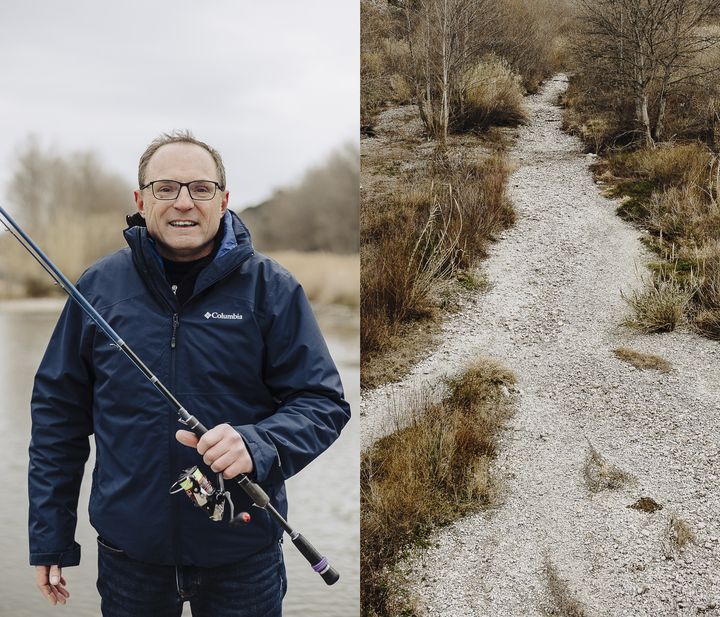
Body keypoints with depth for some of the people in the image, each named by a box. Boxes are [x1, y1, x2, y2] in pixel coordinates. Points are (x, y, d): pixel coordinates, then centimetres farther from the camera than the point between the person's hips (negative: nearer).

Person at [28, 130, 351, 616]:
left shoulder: (271, 289, -6)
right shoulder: (98, 288, -1)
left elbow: (324, 403, -6)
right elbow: (58, 412, 5)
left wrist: (257, 445, -26)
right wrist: (50, 539, 5)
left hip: (243, 554, -1)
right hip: (128, 552, 2)